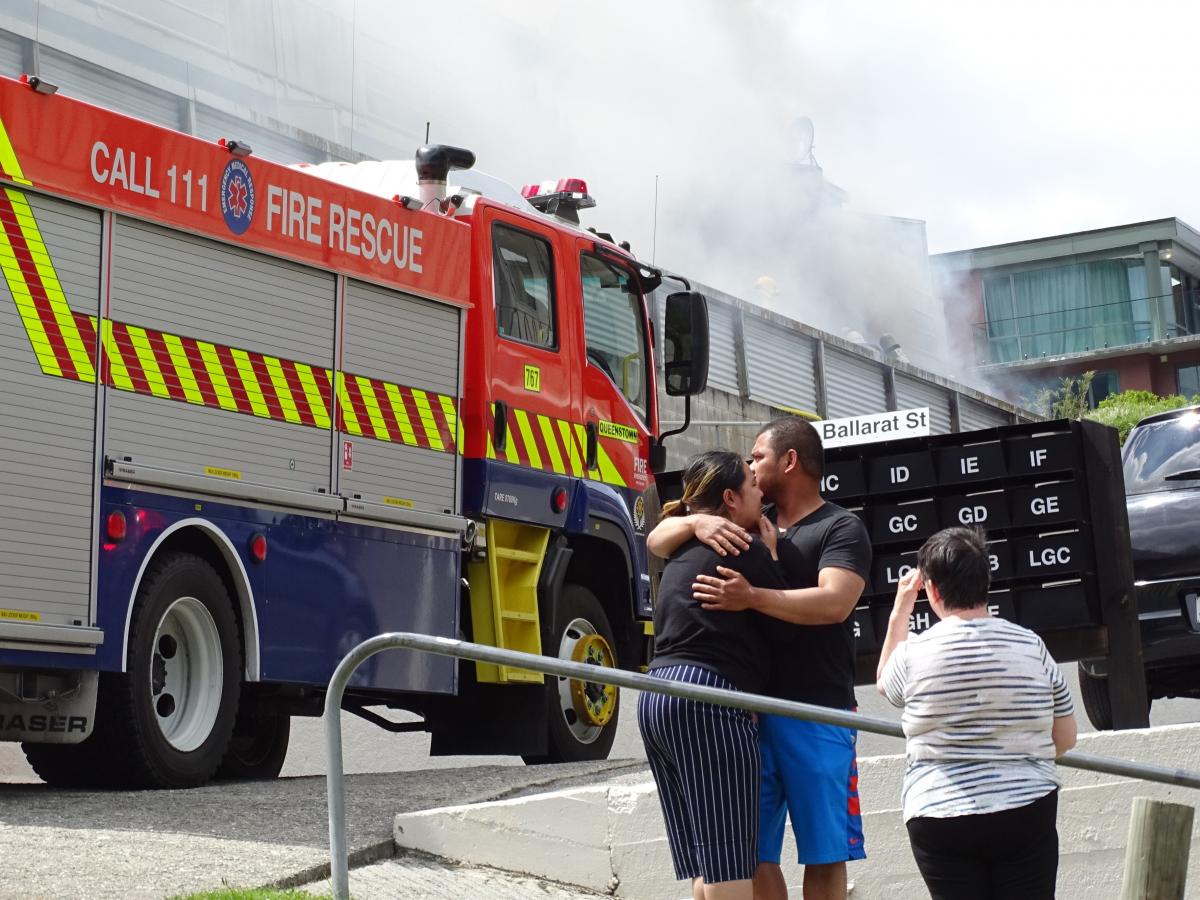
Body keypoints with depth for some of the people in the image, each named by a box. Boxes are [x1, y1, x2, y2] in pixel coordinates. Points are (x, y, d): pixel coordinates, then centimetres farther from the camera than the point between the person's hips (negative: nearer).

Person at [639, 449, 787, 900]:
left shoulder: (684, 553, 20)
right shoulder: (744, 550, -5)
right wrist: (770, 555, 8)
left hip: (657, 696, 9)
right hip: (708, 700, -9)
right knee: (729, 862, -9)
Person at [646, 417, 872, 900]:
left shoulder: (841, 528, 1)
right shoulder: (746, 526, 18)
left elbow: (834, 603, -16)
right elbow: (657, 541, 14)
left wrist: (752, 598, -27)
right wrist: (696, 521, -8)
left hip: (815, 714, -5)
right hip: (748, 710, 5)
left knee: (824, 853, 0)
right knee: (752, 852, 3)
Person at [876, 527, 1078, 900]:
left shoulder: (915, 653, -7)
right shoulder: (1031, 646, -2)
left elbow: (886, 684, 18)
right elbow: (1065, 738, 6)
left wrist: (900, 610, 19)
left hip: (941, 823, -1)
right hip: (1026, 813, 1)